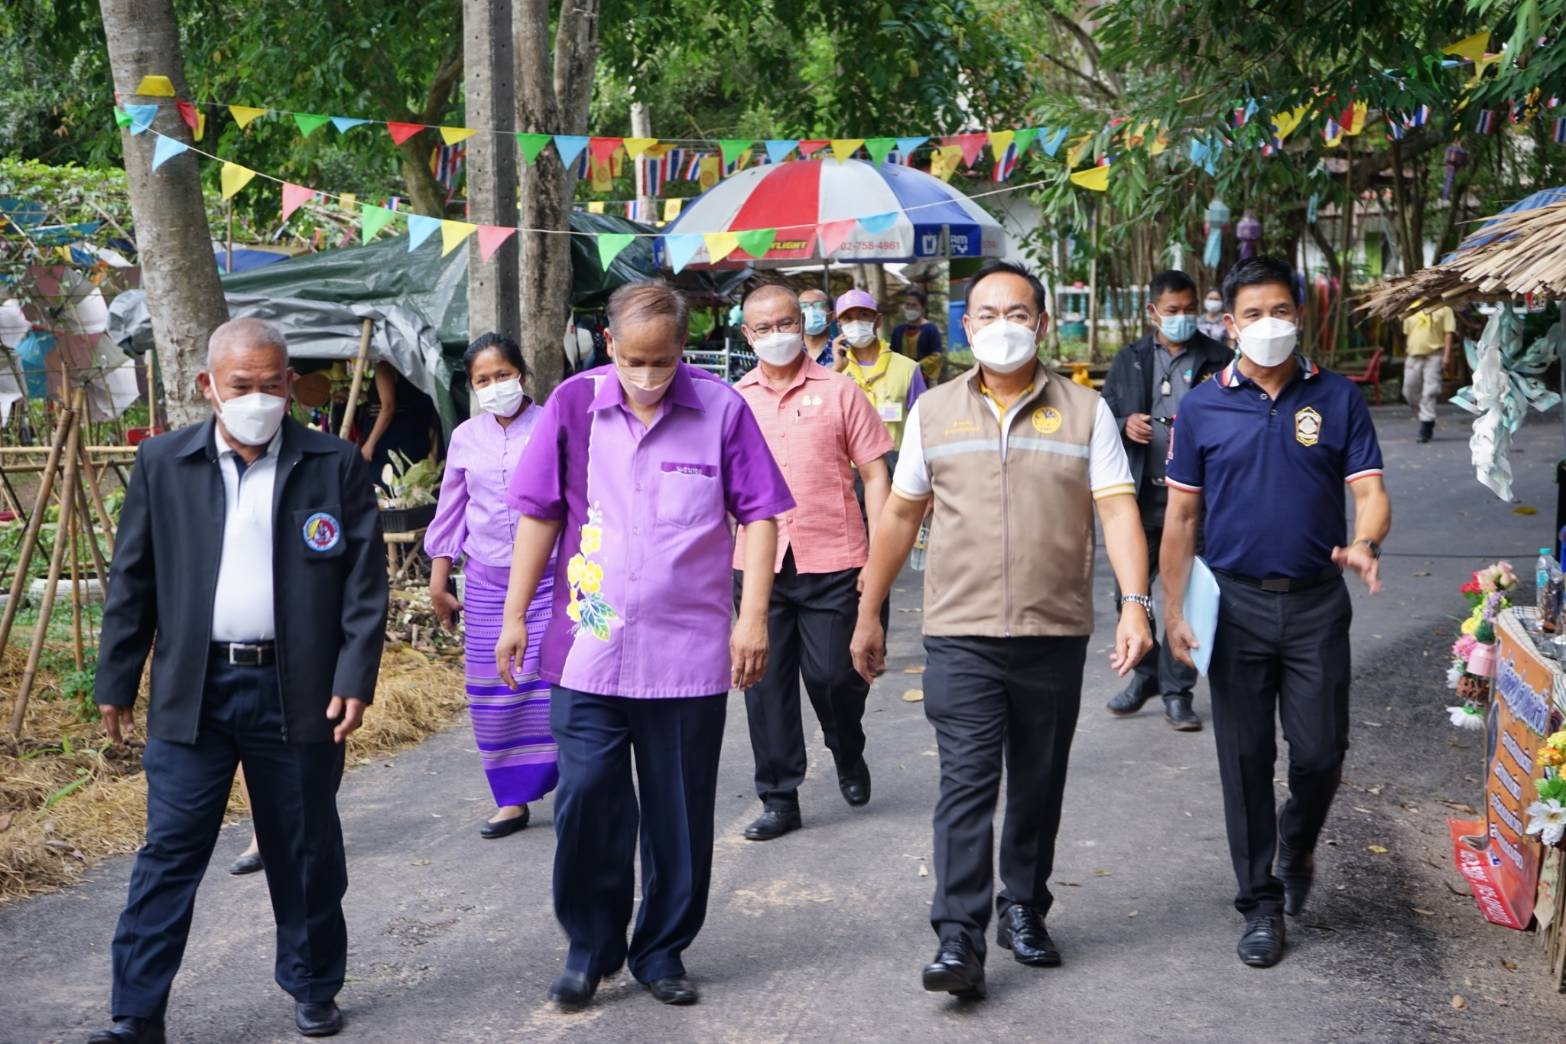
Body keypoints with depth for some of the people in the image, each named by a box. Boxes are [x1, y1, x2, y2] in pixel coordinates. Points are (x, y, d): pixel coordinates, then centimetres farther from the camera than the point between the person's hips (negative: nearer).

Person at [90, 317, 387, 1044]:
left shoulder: (336, 465, -1)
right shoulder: (162, 464, 3)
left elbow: (365, 582, -2)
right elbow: (132, 581, 5)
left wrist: (356, 679, -9)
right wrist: (115, 682, 4)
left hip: (298, 690, 0)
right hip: (192, 691, 1)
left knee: (307, 850, 12)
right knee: (168, 854, 2)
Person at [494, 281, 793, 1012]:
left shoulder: (722, 409, -4)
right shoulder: (573, 404, -1)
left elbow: (759, 515, 0)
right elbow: (539, 514, 5)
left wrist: (753, 616, -6)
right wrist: (515, 614, 3)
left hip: (689, 652, 0)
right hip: (588, 649, 1)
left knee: (681, 813, 9)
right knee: (585, 802, 2)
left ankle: (662, 949, 25)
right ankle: (590, 947, 21)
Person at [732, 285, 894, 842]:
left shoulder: (838, 391, 2)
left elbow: (874, 472, 2)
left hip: (831, 563, -2)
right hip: (757, 565, 3)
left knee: (832, 674, -1)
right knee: (766, 683, 4)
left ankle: (849, 755, 30)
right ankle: (779, 799, 15)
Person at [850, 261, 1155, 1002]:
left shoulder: (1084, 411, 2)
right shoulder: (934, 412, 6)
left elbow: (1117, 508, -6)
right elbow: (900, 515, 10)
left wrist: (1135, 604, -19)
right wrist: (868, 614, 11)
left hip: (1056, 635, 1)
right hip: (961, 634, -1)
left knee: (1038, 784, 12)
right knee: (966, 783, -7)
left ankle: (1024, 909, 28)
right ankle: (959, 939, -7)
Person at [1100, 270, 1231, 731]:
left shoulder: (1217, 360, 1)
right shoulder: (1129, 359, 9)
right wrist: (1125, 426, -9)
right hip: (1140, 495, 3)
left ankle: (1177, 691, 13)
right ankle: (1145, 673, 29)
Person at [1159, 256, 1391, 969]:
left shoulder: (1338, 398, 1)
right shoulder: (1202, 407, 1)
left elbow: (1370, 492, -4)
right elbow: (1181, 515, 4)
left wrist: (1364, 544, -26)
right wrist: (1172, 610, -1)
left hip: (1317, 602, 0)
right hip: (1237, 603, 0)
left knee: (1320, 751, 1)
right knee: (1245, 758, 5)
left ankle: (1296, 849, 33)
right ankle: (1261, 903, 18)